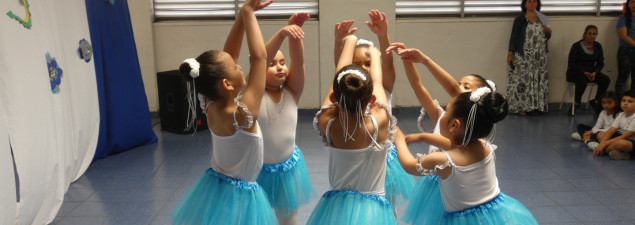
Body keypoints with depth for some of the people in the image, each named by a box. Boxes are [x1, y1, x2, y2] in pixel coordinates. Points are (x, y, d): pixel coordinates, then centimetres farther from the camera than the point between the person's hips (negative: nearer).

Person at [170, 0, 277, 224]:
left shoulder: (211, 106, -11)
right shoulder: (242, 115, -29)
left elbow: (226, 56, -6)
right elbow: (259, 56, -29)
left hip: (212, 188, 7)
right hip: (239, 196, -7)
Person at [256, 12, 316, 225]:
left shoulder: (291, 92, -7)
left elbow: (298, 61, -22)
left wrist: (296, 33, -36)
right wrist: (282, 34, -44)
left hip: (288, 167, 3)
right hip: (259, 169, -3)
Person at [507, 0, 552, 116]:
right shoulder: (520, 19, 0)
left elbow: (545, 37, 22)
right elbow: (513, 36, -3)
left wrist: (548, 32, 0)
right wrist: (510, 53, -10)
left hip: (539, 57, 5)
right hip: (523, 56, -5)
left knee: (538, 80, 5)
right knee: (522, 79, -6)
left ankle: (535, 106, 12)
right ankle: (521, 106, 1)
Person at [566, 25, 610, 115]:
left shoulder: (598, 46, 7)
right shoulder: (576, 46, -7)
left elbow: (600, 63, 9)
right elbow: (571, 64, -10)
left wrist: (594, 72, -12)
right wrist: (584, 73, -20)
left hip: (591, 71, 5)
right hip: (574, 72, -5)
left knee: (606, 80, -21)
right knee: (582, 81, -38)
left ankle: (596, 102, -2)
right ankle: (576, 104, -16)